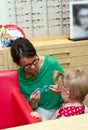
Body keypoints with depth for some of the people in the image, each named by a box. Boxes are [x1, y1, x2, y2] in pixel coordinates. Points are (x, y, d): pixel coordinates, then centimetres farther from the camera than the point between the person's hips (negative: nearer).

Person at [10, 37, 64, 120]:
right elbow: (29, 107, 0)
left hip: (63, 104, 2)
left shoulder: (52, 63, -16)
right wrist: (32, 103, -24)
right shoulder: (19, 76, -11)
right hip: (42, 109, -1)